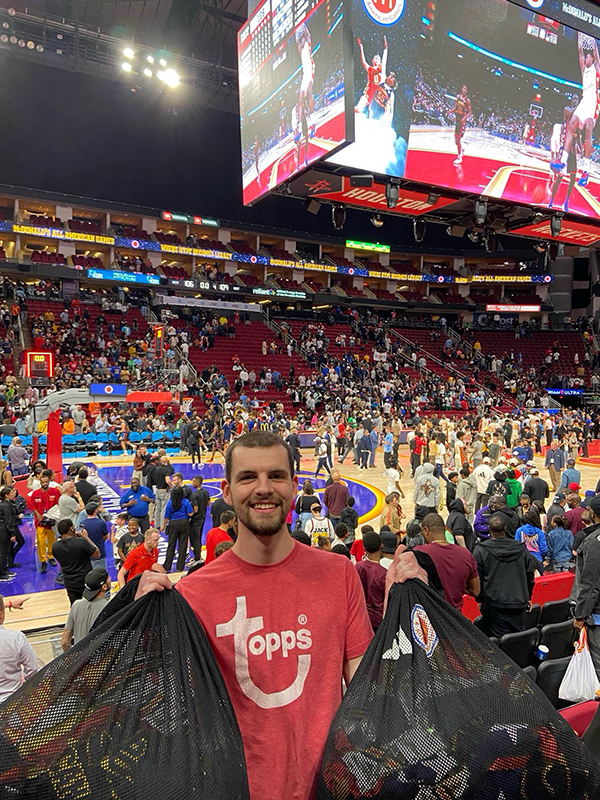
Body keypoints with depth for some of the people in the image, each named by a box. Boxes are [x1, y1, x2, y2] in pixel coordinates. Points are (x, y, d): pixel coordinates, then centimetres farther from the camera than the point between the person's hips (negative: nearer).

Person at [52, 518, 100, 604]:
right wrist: (86, 537, -6)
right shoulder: (81, 542, -24)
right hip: (86, 582, -4)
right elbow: (97, 554, -12)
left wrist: (74, 538, 8)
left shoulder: (55, 546, -9)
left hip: (70, 584, 4)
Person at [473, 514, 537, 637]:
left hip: (494, 605, -3)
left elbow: (477, 580, -2)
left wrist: (480, 599, 12)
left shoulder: (480, 550, -7)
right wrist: (528, 597, 23)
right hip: (520, 604, 4)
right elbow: (530, 576, 11)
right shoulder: (522, 549, 3)